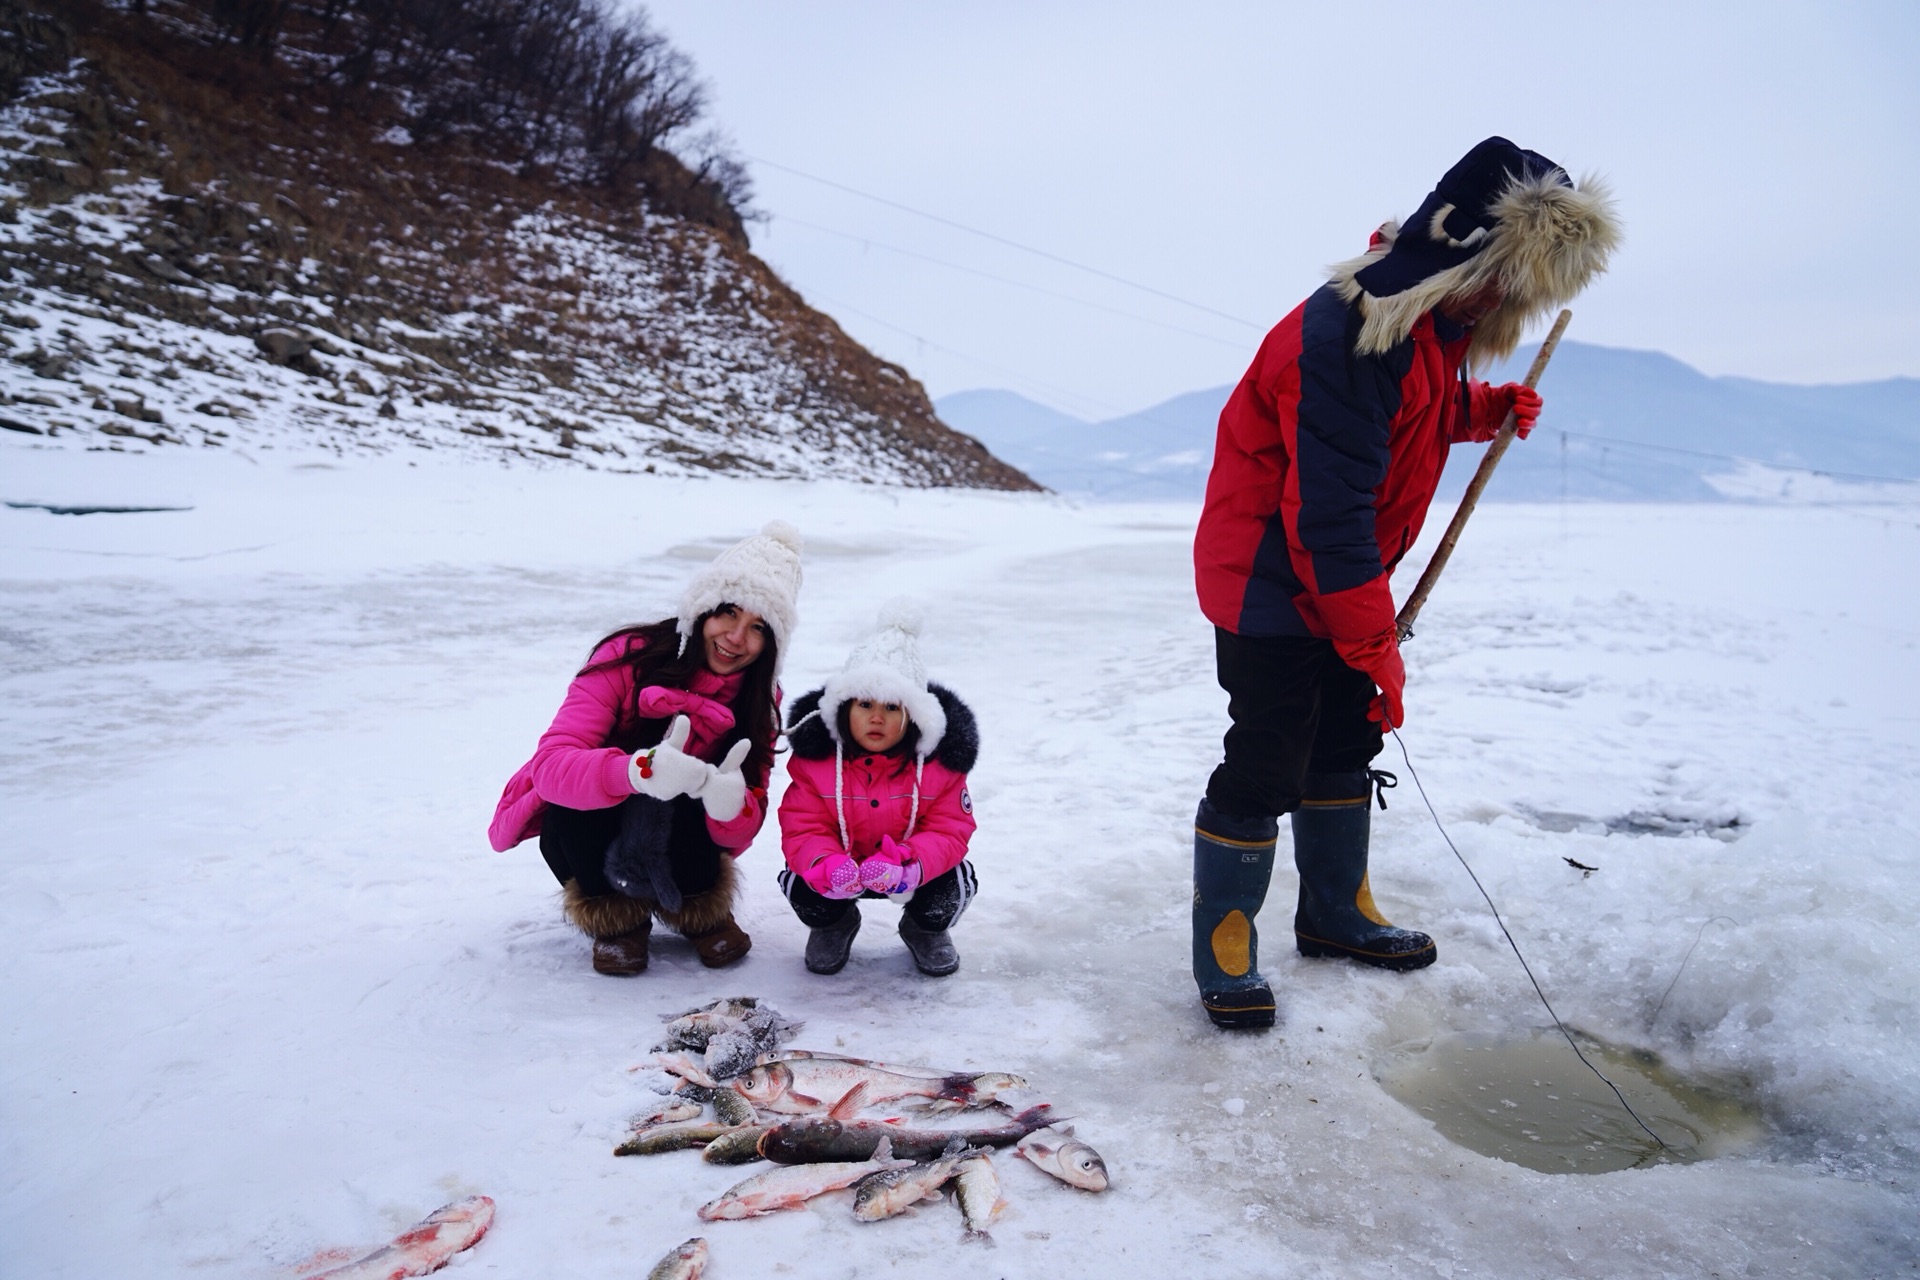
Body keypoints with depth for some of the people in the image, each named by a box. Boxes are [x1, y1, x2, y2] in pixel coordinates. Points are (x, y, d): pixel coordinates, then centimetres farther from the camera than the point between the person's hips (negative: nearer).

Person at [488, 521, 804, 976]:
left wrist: (730, 804, -40)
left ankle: (701, 911, 0)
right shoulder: (627, 657, -22)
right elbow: (550, 765, -33)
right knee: (577, 798, -35)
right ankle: (616, 918, -7)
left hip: (672, 843, 2)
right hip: (587, 833, -1)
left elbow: (740, 836, -14)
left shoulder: (759, 700, -11)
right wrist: (638, 771, -53)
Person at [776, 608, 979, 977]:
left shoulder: (938, 762, -19)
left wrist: (910, 866, -45)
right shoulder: (817, 758, -18)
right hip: (839, 865, 1)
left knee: (951, 886, -28)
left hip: (916, 868, 0)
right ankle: (833, 924, 14)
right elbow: (802, 828, -19)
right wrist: (825, 864, -45)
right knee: (803, 885, -27)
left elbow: (949, 830, -21)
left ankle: (926, 929, 13)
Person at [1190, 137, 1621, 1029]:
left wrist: (1487, 411, 8)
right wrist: (1374, 643, -24)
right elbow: (1328, 510, -28)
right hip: (1269, 579, -10)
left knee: (1344, 746, 16)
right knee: (1267, 766, -6)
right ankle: (1224, 946, 10)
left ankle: (1336, 913, 33)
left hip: (1341, 582, 10)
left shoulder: (1434, 320, 4)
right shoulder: (1350, 333, -27)